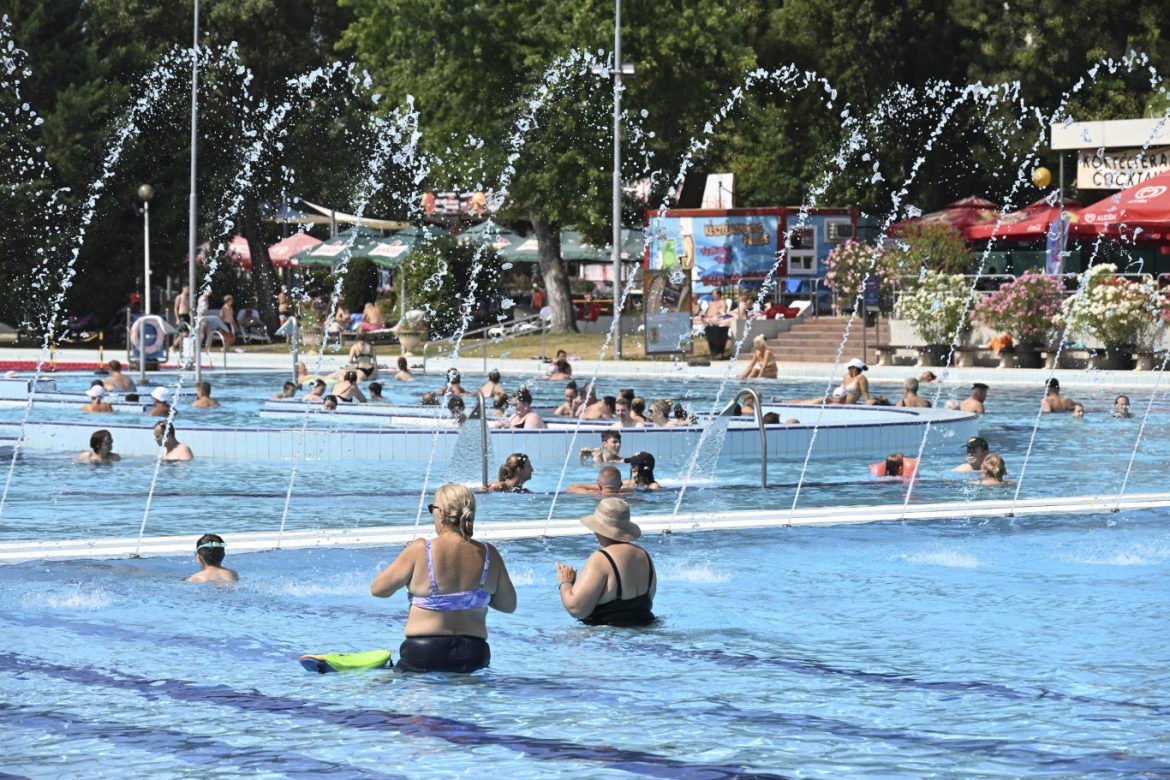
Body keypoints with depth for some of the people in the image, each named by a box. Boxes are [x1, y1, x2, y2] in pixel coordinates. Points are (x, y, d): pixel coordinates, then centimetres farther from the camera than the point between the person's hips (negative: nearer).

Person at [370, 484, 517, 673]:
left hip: (422, 654, -3)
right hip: (474, 657, 3)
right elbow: (509, 605, 14)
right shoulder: (488, 554, 4)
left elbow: (378, 589, 3)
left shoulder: (420, 550, -6)